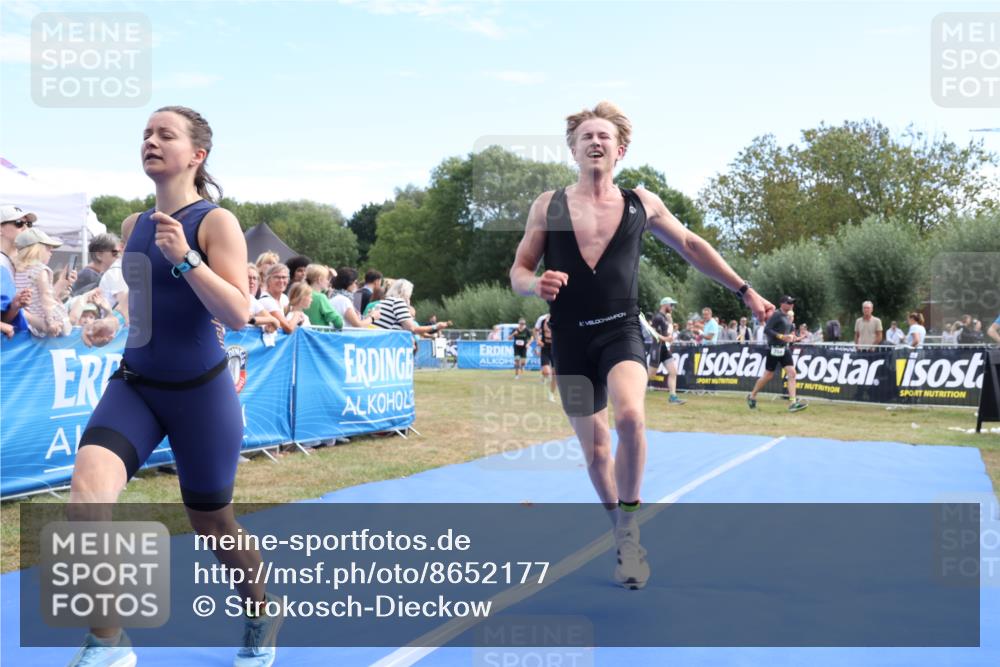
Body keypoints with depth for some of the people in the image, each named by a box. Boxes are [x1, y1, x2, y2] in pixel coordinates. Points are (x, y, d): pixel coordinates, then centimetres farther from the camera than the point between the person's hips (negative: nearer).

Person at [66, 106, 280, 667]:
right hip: (134, 385, 5)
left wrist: (184, 258, -27)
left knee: (212, 524, 9)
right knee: (86, 491, -21)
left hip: (200, 391, -5)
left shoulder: (217, 222, -10)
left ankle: (263, 615, 38)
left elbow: (239, 315, -21)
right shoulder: (134, 225, 8)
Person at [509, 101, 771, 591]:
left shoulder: (641, 203, 4)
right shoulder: (548, 206, 2)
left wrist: (744, 290, 15)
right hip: (570, 338, 1)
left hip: (621, 330, -1)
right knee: (595, 447, 9)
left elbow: (691, 245, 16)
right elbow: (518, 272, 4)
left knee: (630, 416, -29)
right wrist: (536, 284, -20)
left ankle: (627, 522, -8)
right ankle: (624, 540, 30)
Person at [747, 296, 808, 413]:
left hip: (784, 348, 8)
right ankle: (752, 396, 21)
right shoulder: (776, 315, -12)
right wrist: (781, 336, -25)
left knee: (792, 373, -6)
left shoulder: (787, 316, 14)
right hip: (774, 349, -8)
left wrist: (792, 338, 8)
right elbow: (766, 330, -20)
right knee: (768, 376, 1)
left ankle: (793, 403, -9)